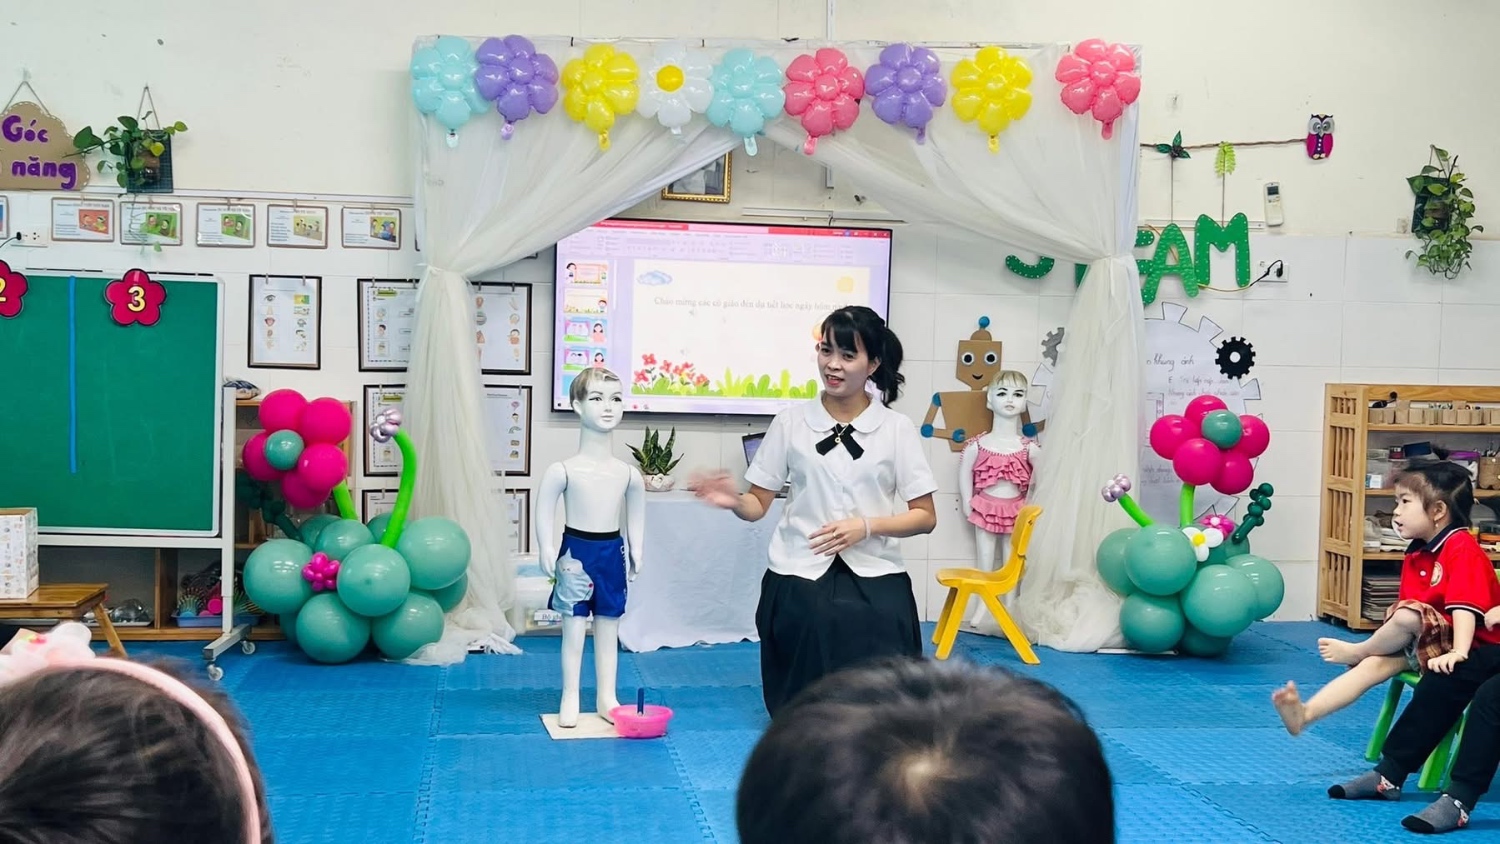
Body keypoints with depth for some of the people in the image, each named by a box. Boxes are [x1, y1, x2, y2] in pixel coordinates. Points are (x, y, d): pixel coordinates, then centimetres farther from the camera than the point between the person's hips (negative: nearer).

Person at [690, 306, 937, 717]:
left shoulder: (897, 428, 0)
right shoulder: (791, 421, 1)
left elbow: (925, 516, 1)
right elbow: (758, 504, 3)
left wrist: (867, 526, -14)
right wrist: (733, 501, -20)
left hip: (874, 582, 0)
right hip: (799, 581, 0)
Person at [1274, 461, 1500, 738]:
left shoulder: (1462, 549, -15)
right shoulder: (1417, 554, 12)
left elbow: (1465, 605, -26)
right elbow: (1404, 608, 15)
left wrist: (1458, 652, -35)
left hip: (1464, 644, -8)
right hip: (1425, 642, 8)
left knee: (1407, 616, -31)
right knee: (1373, 665, -14)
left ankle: (1356, 651, -3)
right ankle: (1305, 714, -31)